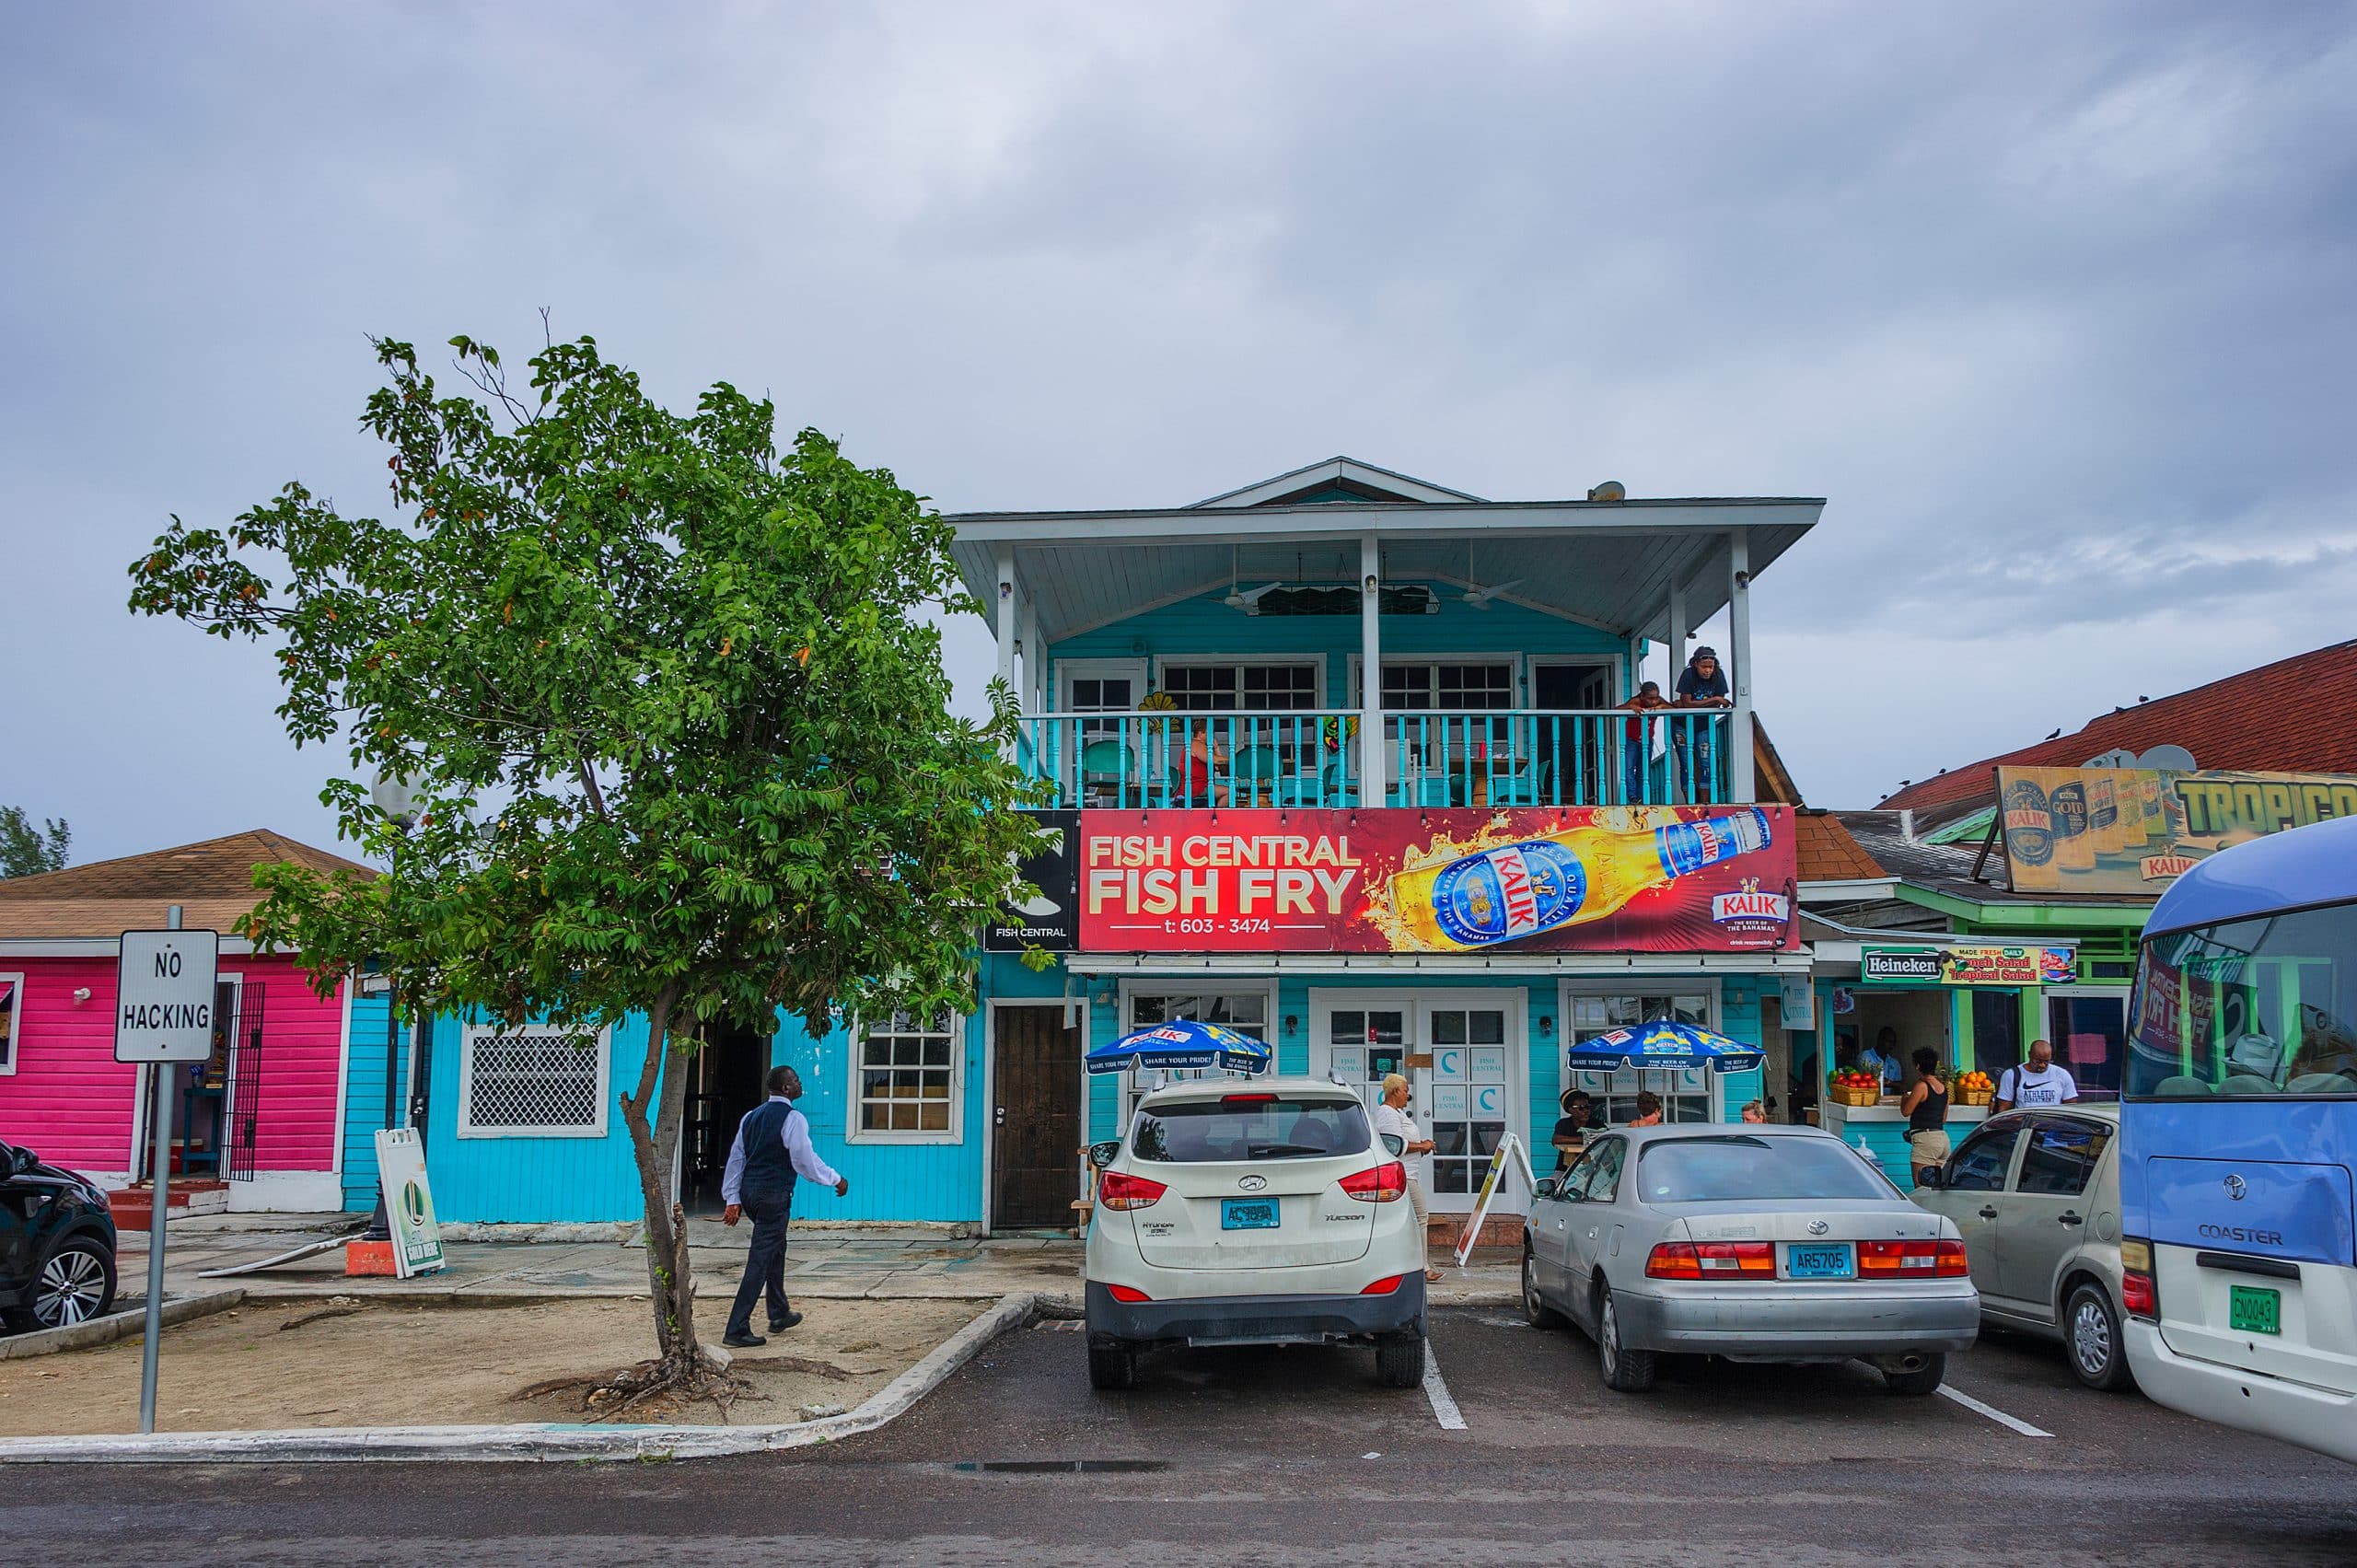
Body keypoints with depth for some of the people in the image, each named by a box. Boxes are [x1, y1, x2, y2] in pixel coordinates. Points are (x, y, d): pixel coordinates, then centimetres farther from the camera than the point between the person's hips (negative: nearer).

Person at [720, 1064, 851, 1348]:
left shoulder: (752, 1116, 13)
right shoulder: (793, 1118, -12)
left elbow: (736, 1158, 13)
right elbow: (805, 1159, -14)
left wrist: (732, 1198, 15)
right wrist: (836, 1180, -1)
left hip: (749, 1191, 8)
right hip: (774, 1194, -8)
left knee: (776, 1249, 24)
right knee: (760, 1260, -5)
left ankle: (779, 1314, 34)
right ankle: (737, 1330, -7)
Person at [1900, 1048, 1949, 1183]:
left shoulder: (1921, 1085, -11)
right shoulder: (1943, 1087, 13)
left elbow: (1906, 1111, -5)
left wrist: (1905, 1097, 14)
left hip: (1925, 1138, -8)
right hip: (1943, 1138, 8)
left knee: (1922, 1188, -8)